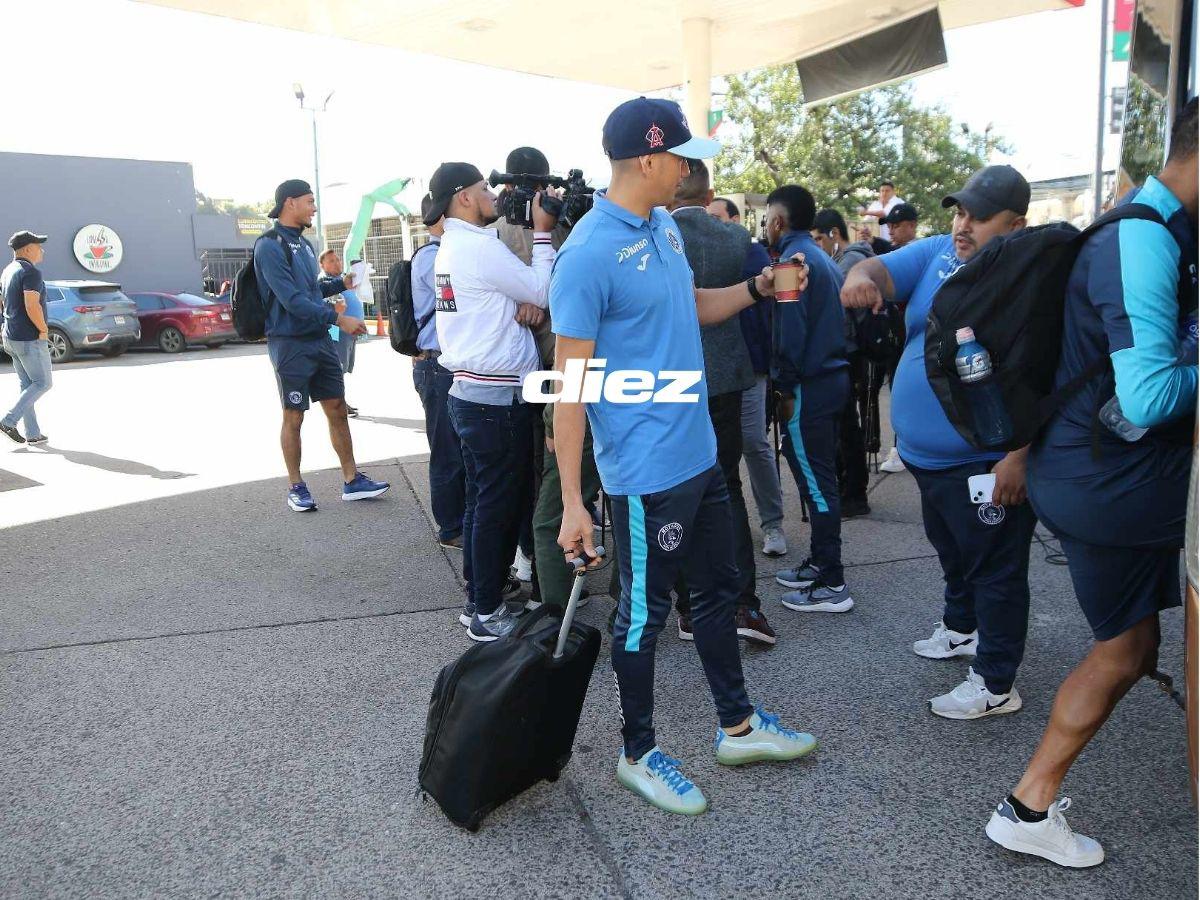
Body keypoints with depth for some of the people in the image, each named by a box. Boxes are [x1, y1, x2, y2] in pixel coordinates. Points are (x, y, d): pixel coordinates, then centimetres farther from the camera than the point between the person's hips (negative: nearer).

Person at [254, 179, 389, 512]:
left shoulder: (303, 242, 12)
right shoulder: (270, 246, -14)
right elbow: (292, 299, -21)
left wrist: (341, 283, 12)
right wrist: (339, 319, -23)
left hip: (320, 339, 8)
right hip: (291, 344, -8)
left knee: (337, 409, 9)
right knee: (294, 417, 3)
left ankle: (352, 481, 17)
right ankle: (296, 487, 16)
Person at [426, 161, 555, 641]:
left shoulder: (452, 247, 16)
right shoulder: (479, 246, -15)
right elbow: (543, 292, -14)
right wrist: (543, 233, -6)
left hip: (470, 391, 10)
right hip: (496, 398, -10)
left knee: (483, 499, 16)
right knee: (498, 504, -2)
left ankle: (481, 591, 26)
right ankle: (486, 612, 6)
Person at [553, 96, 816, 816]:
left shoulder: (666, 227, 7)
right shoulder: (591, 253, -19)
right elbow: (570, 382, -19)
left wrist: (757, 288, 6)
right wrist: (573, 504, -20)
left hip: (699, 452, 9)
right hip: (647, 469, -9)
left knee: (720, 590, 20)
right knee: (645, 611, 7)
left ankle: (738, 726, 39)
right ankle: (638, 753, 28)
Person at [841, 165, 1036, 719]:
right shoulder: (937, 253, 3)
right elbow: (880, 271, -9)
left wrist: (1019, 456, -26)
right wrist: (860, 278, -34)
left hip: (988, 463, -7)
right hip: (928, 456, 7)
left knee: (995, 569, 6)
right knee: (953, 551, 26)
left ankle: (995, 685, 19)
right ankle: (961, 629, 49)